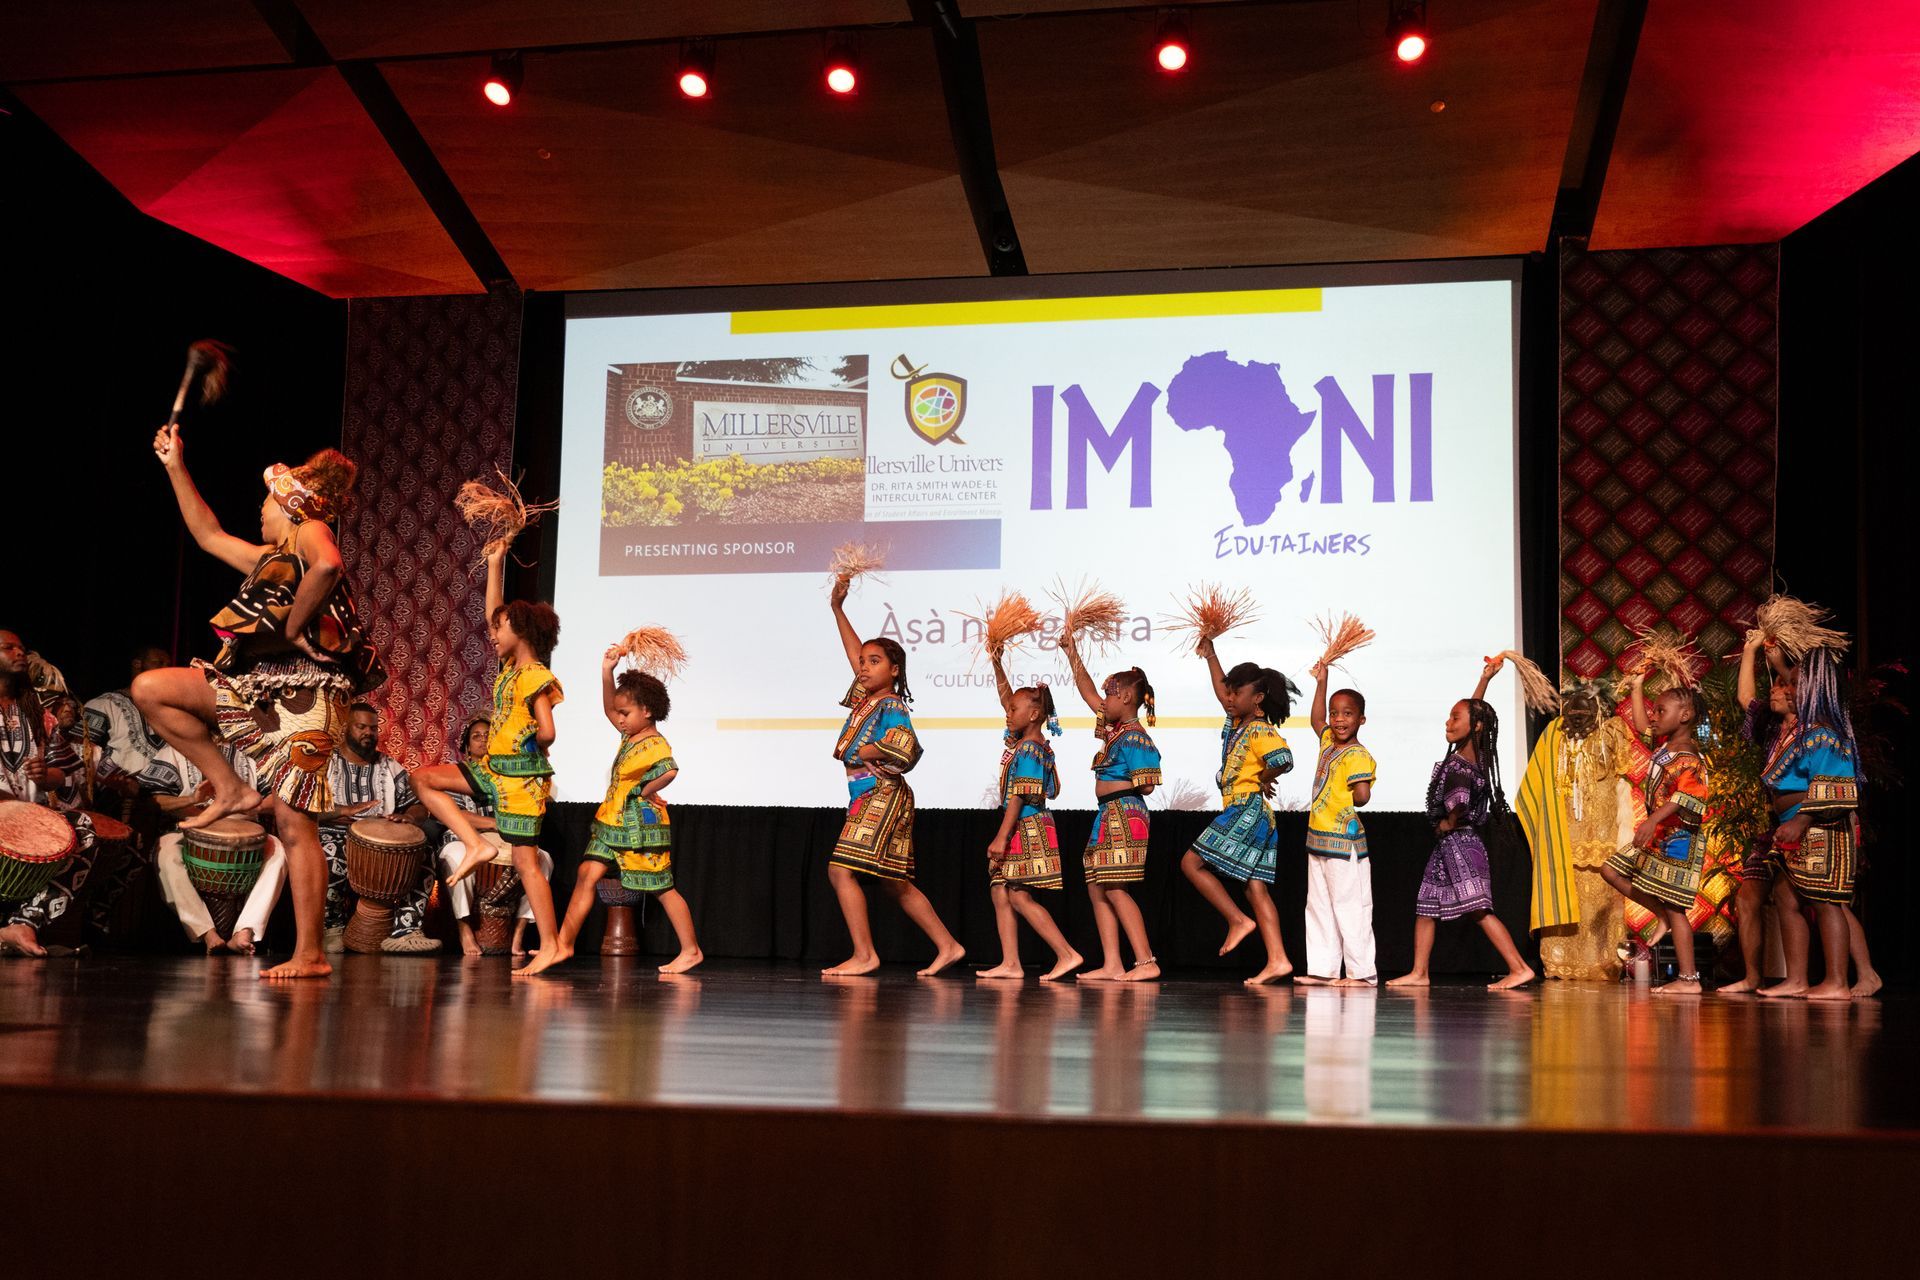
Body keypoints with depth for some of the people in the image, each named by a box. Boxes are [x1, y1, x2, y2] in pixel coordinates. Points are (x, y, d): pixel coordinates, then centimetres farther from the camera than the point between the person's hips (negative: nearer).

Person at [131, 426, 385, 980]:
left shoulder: (312, 533, -1)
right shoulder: (272, 558, 27)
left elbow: (327, 566, -26)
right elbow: (210, 536, 37)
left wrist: (293, 626, -17)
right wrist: (176, 468, 36)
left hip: (302, 692, -9)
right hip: (261, 688, 9)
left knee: (293, 824, -11)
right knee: (150, 689, 5)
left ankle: (309, 954, -8)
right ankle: (230, 789, 4)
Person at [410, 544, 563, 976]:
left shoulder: (536, 677, -15)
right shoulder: (510, 668, 10)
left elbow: (546, 733, -26)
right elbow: (493, 615, 19)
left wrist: (527, 744, -4)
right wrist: (495, 565, 16)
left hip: (522, 777, -9)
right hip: (494, 769, 9)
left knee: (525, 861, -7)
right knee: (424, 779, 8)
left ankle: (550, 945, -2)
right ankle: (475, 845, 0)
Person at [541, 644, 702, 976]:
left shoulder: (655, 745, -19)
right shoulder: (630, 734, 9)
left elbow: (669, 770, -40)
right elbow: (609, 708, 22)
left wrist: (646, 791, -24)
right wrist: (607, 672, 11)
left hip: (641, 827, -8)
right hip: (612, 823, 8)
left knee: (663, 889, 0)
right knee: (586, 874, -2)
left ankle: (691, 950, 9)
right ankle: (564, 943, -1)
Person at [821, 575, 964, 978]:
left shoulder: (892, 706, -11)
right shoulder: (866, 698, 13)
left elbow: (904, 751, -24)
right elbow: (854, 652, 22)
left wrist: (860, 753, -12)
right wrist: (837, 609, 21)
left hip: (881, 796, -9)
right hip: (870, 798, 9)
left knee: (841, 869, -13)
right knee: (896, 883, 10)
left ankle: (864, 955, -12)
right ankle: (947, 945, 14)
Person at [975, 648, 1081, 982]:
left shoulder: (1029, 751, -15)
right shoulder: (1021, 741, 12)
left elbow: (1018, 796, -19)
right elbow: (1006, 698, 22)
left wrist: (1002, 836, -21)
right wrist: (997, 664, 18)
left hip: (1027, 827, -10)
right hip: (1020, 829, 10)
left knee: (1020, 897, -10)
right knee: (1000, 894, 7)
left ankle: (1067, 954, -10)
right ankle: (1010, 963, 6)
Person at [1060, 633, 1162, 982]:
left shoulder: (1135, 738, -13)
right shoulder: (1114, 728, 14)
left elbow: (1146, 784, -20)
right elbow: (1087, 693, 25)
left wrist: (1111, 786, -7)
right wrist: (1072, 655, 26)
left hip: (1124, 815, -10)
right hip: (1108, 817, 10)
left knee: (1115, 889, -11)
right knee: (1097, 889, 7)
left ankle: (1147, 962, -10)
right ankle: (1112, 965, 6)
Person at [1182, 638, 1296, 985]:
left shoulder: (1261, 731, -13)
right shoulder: (1237, 722, 15)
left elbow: (1283, 759, -32)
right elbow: (1221, 692, 32)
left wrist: (1263, 779, -15)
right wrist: (1210, 655, 36)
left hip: (1248, 810, -10)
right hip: (1241, 812, 10)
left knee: (1192, 862, -7)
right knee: (1256, 887, 3)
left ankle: (1238, 920, -5)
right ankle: (1277, 959, -2)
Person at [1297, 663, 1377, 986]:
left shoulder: (1357, 755, -15)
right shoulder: (1328, 742, 12)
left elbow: (1362, 795, -28)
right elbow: (1316, 719, 32)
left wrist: (1346, 801, -8)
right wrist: (1321, 682, 28)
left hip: (1344, 842, -9)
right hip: (1319, 838, 9)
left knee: (1350, 908, -5)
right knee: (1319, 907, 11)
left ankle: (1363, 972, 0)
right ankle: (1322, 969, 16)